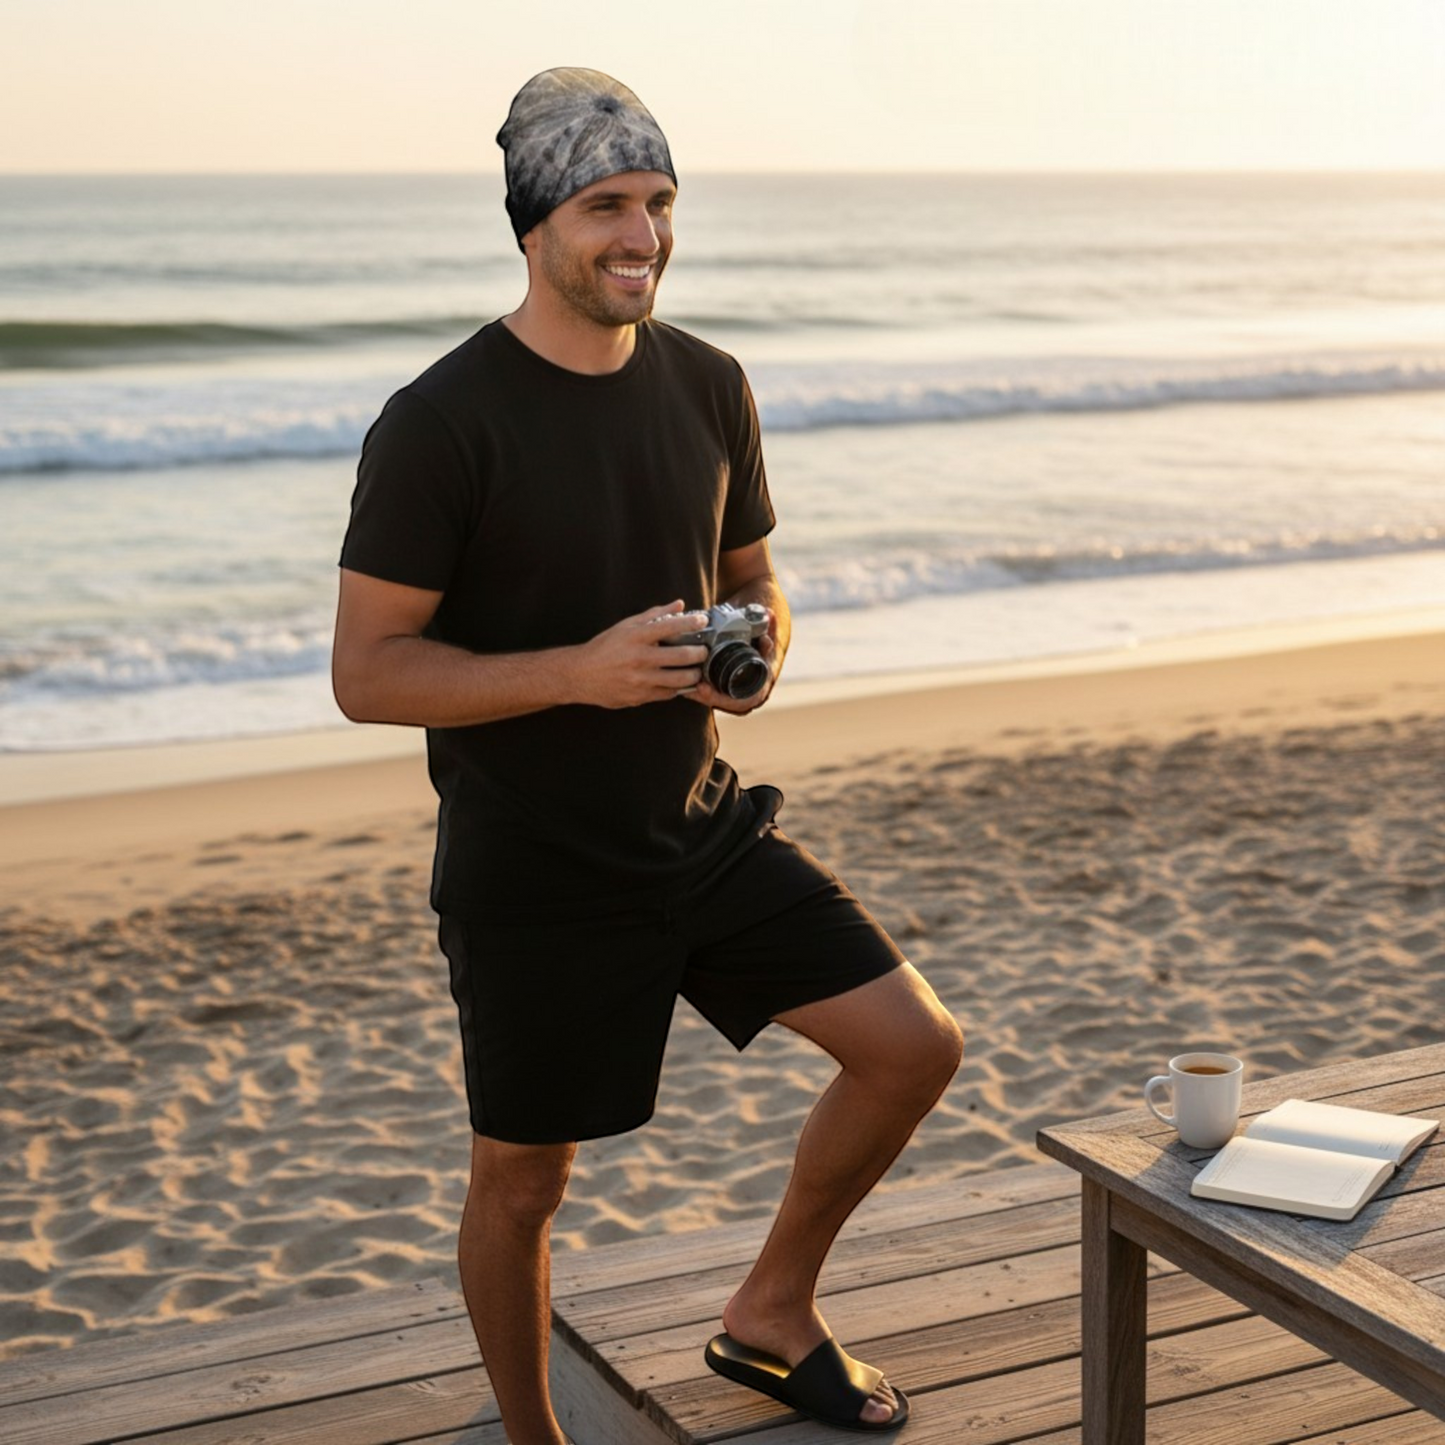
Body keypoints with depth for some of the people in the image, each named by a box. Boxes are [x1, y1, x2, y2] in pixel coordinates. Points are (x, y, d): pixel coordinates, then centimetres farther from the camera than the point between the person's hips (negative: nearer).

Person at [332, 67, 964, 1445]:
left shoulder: (708, 387, 3)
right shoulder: (438, 424, -16)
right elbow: (367, 674, -16)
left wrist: (759, 645, -8)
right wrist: (579, 670, -27)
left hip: (704, 822, 6)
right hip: (533, 876, -5)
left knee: (915, 1046, 2)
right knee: (522, 1182, 8)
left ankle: (771, 1315, 26)